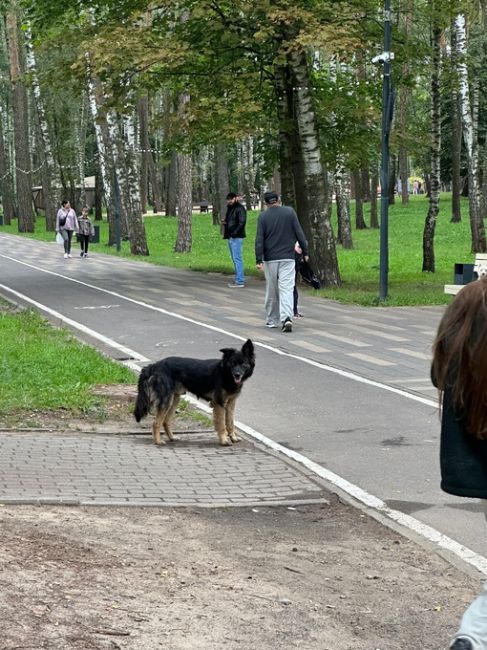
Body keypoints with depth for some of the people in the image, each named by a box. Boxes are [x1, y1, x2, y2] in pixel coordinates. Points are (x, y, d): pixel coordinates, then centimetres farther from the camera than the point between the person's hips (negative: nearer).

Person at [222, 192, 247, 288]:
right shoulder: (230, 208, 19)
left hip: (237, 237, -10)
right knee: (234, 258, 13)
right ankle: (239, 279, 19)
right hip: (230, 237, 10)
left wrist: (235, 233, -20)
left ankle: (240, 281, -11)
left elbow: (242, 222, -18)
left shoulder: (240, 209, -10)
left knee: (237, 258, -11)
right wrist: (224, 222, 6)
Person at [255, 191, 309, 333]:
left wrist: (259, 260, -6)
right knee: (287, 289, -5)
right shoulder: (289, 212, 1)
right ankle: (287, 318, -22)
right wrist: (305, 252, 8)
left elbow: (259, 239, -6)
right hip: (287, 257, 0)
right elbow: (299, 233, 1)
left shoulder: (263, 216, -1)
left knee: (271, 290, 12)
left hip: (270, 259, 0)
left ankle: (272, 320, 20)